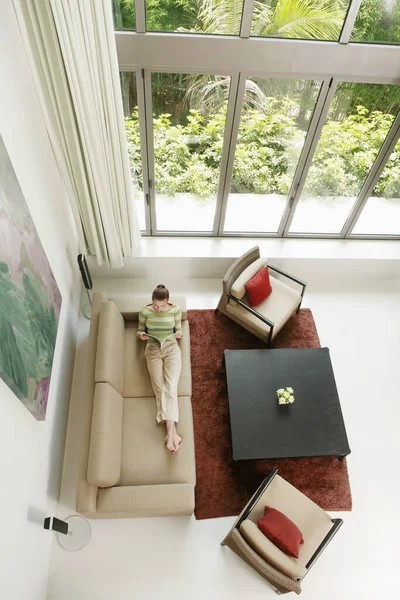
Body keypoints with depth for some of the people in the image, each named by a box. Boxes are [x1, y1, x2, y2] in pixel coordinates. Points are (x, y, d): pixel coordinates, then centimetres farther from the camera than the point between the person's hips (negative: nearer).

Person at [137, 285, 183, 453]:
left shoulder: (175, 309, 4)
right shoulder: (145, 311, 5)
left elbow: (178, 329, 12)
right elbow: (140, 330, 14)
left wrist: (179, 334, -11)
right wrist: (141, 335, -9)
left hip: (171, 348, 0)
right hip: (153, 349, 1)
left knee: (170, 387, -19)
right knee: (160, 389, -15)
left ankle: (169, 433, -26)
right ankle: (173, 433, -20)